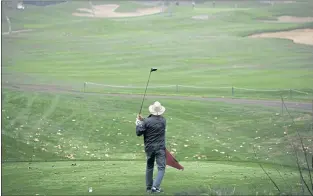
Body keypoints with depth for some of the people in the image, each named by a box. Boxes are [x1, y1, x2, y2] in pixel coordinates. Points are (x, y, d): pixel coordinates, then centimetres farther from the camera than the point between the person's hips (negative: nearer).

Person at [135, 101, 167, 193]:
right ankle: (155, 186, -18)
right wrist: (143, 120, 11)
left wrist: (138, 123, 9)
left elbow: (138, 133, -6)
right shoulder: (163, 120, -1)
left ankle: (149, 187, 24)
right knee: (161, 167, -2)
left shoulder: (147, 121, -12)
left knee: (149, 167, 17)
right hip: (160, 147, -1)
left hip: (149, 147, 1)